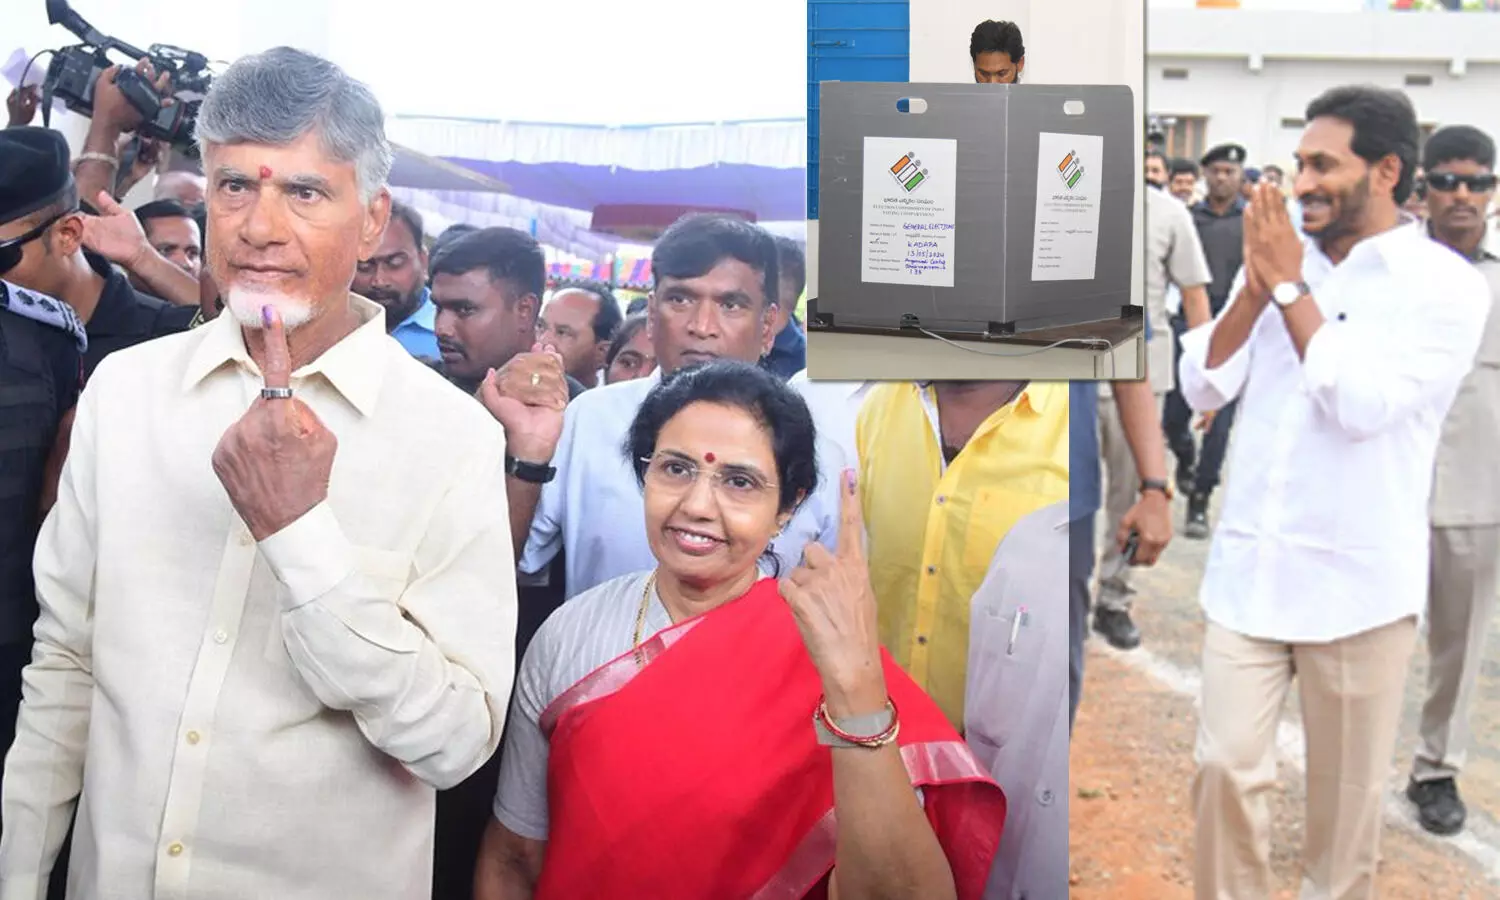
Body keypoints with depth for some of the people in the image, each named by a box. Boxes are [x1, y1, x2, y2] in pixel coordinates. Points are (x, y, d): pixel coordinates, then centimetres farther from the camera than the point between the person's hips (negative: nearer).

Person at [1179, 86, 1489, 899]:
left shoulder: (1445, 286, -8)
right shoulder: (1278, 265, 7)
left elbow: (1361, 404, -20)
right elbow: (1201, 387, 3)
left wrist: (1290, 288, -14)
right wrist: (1255, 290, -10)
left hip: (1356, 583, -3)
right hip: (1247, 569, 4)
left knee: (1345, 793, 10)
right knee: (1225, 765, 3)